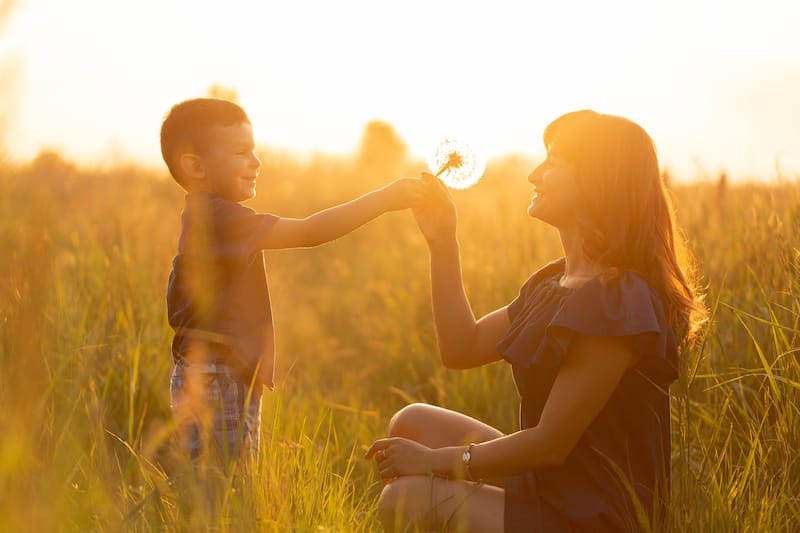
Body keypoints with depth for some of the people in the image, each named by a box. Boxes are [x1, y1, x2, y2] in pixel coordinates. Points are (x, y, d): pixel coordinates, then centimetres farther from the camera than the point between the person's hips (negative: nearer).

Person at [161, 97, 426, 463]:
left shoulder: (203, 217, 16)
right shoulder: (219, 218, -18)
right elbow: (309, 232, -23)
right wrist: (385, 199, -21)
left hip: (232, 381, 11)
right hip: (214, 383, -11)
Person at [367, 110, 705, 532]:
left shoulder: (614, 305, -24)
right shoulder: (554, 283, 7)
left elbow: (550, 445, -22)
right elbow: (462, 349, 9)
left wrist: (435, 459, -11)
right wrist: (441, 243, 3)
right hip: (546, 488, 10)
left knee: (405, 498, -12)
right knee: (412, 422, 10)